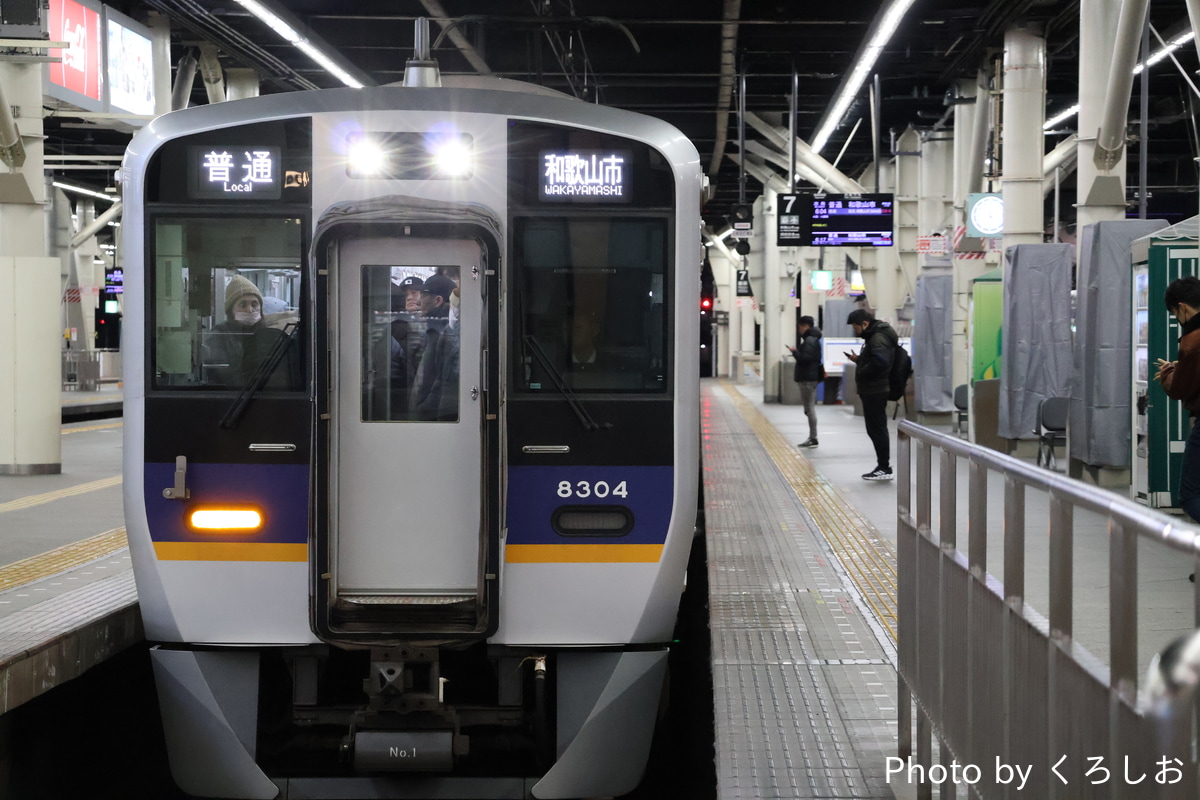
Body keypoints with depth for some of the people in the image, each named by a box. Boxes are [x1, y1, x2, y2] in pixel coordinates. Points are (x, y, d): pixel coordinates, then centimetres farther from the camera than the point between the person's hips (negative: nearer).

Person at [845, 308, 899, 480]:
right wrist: (858, 359, 9)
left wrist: (861, 373, -16)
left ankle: (884, 468, -3)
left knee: (877, 429, -7)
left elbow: (880, 362, -27)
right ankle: (883, 466, 20)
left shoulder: (878, 338, -15)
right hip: (873, 390, 11)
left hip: (875, 391, -11)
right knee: (876, 429, 14)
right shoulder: (874, 336, 19)